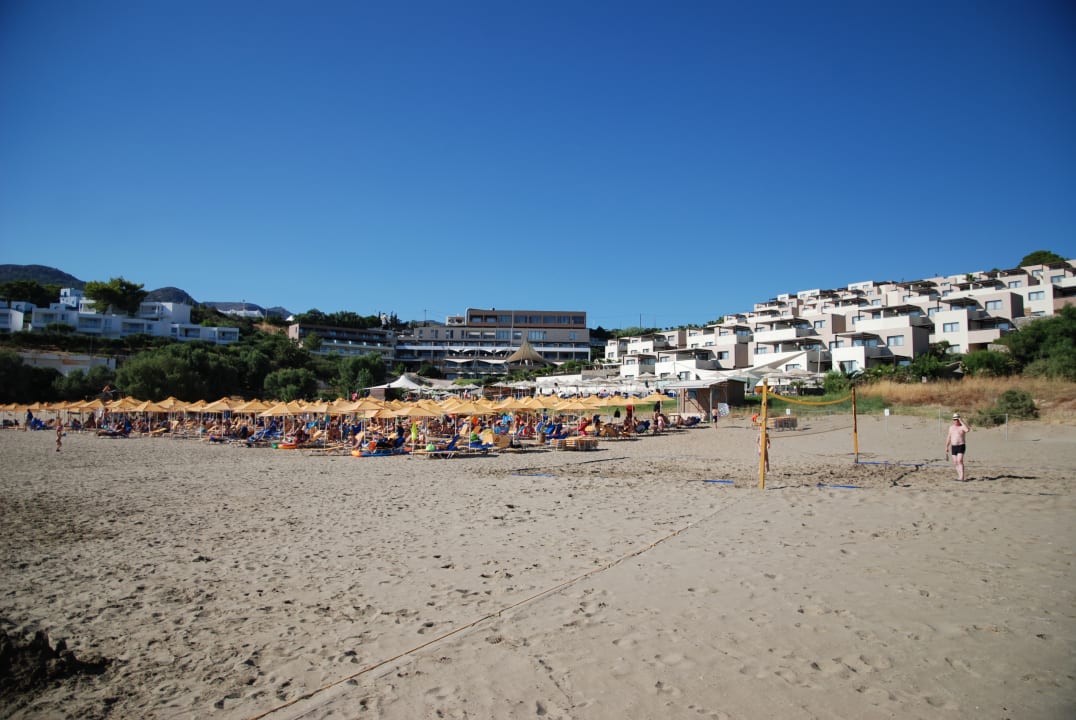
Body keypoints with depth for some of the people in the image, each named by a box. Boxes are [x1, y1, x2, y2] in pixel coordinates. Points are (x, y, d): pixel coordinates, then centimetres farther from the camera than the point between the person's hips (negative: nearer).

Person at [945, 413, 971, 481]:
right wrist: (946, 447, 16)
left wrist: (962, 422, -25)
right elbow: (948, 438, 17)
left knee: (960, 461, -18)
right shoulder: (951, 427, 12)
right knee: (955, 462, 6)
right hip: (953, 447, 6)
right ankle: (959, 476, 16)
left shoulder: (962, 426, -6)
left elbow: (967, 429, -32)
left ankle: (962, 477, -21)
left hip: (961, 446, -6)